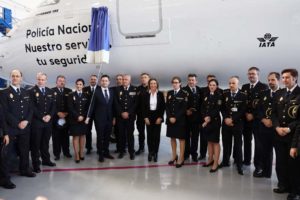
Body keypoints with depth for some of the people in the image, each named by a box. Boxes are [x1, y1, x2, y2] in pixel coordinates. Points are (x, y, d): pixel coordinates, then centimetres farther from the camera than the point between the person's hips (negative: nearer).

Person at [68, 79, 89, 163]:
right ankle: (77, 155, 1)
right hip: (74, 120, -2)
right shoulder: (71, 95, 3)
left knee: (82, 136, 7)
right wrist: (77, 116, -14)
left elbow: (88, 108, 4)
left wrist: (83, 116, -10)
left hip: (84, 119, 2)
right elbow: (70, 108, -5)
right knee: (75, 136, -1)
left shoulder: (86, 95, 8)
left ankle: (81, 153, 15)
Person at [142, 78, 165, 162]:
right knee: (149, 135, 2)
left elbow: (163, 106, 0)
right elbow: (143, 107, 3)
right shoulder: (146, 94, 3)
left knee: (157, 135, 0)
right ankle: (150, 153, 13)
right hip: (148, 117, 1)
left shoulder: (160, 94, 1)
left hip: (158, 117, -1)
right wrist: (145, 117, -6)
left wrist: (160, 117, -7)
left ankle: (155, 153, 9)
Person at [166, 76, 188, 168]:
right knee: (172, 138, 11)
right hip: (170, 119, 5)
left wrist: (176, 118, -16)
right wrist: (170, 117, -7)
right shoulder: (169, 93, 9)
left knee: (181, 138, 3)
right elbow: (167, 106, 6)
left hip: (180, 120, -5)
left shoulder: (184, 94, -6)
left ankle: (181, 158, 9)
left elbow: (184, 108, -11)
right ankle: (174, 156, 23)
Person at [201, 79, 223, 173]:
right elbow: (202, 108, 8)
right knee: (209, 141, 14)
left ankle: (216, 163, 3)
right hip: (206, 121, 5)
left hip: (215, 121, -5)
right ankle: (210, 159, 25)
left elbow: (217, 109, -11)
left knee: (215, 142, -1)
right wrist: (205, 117, -7)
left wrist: (210, 118, -14)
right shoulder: (206, 95, 11)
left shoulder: (219, 95, -4)